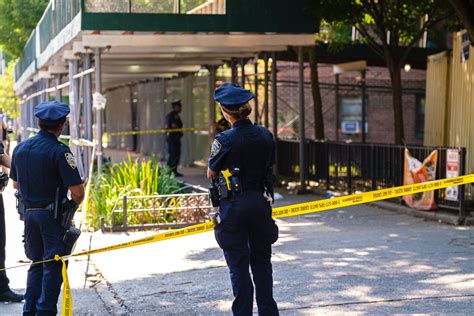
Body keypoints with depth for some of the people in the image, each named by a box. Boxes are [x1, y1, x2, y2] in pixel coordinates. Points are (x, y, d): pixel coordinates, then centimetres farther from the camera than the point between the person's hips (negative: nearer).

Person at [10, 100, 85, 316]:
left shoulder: (20, 148, 5)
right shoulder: (59, 151, -16)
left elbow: (16, 184, 16)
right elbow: (77, 191, -19)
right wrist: (75, 202, 2)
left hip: (29, 213, 6)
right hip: (53, 215, -6)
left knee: (37, 264, 18)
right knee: (53, 266, 3)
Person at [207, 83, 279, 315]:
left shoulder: (224, 140, -16)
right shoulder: (265, 135, -1)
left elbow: (211, 174, -3)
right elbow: (270, 169, 9)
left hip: (234, 206, -5)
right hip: (261, 202, 5)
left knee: (238, 265, 4)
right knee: (262, 261, 16)